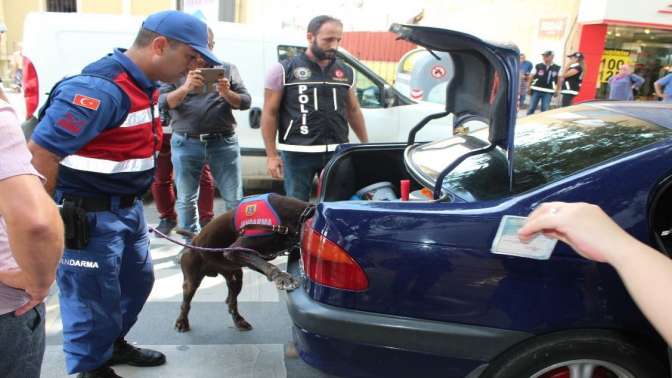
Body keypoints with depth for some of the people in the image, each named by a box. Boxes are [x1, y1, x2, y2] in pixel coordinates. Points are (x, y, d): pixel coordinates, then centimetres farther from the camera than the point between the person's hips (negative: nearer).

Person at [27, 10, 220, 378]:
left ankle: (113, 345, 45)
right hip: (89, 215, -10)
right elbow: (40, 153, -26)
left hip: (127, 208, 10)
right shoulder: (101, 87, -25)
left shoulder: (142, 85, 6)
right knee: (94, 301, 6)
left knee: (137, 281, 22)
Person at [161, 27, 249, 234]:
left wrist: (227, 94, -16)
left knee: (235, 200, 0)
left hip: (223, 142, 0)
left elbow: (246, 101, 6)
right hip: (186, 143, 0)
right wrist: (185, 87, -22)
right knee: (186, 200, 8)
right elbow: (163, 102, -4)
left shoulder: (227, 69, 10)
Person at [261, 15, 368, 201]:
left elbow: (353, 110, 20)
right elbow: (270, 113, 0)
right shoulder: (284, 69, -1)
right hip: (297, 153, -3)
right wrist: (271, 155, -5)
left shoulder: (346, 72, 11)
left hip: (337, 152, 3)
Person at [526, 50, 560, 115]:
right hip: (536, 90, 0)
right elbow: (532, 77, 6)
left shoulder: (557, 68, 1)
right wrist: (529, 87, 2)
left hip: (548, 92, 0)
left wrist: (557, 90, 4)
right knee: (531, 108, 2)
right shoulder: (538, 66, 0)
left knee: (545, 110, 2)